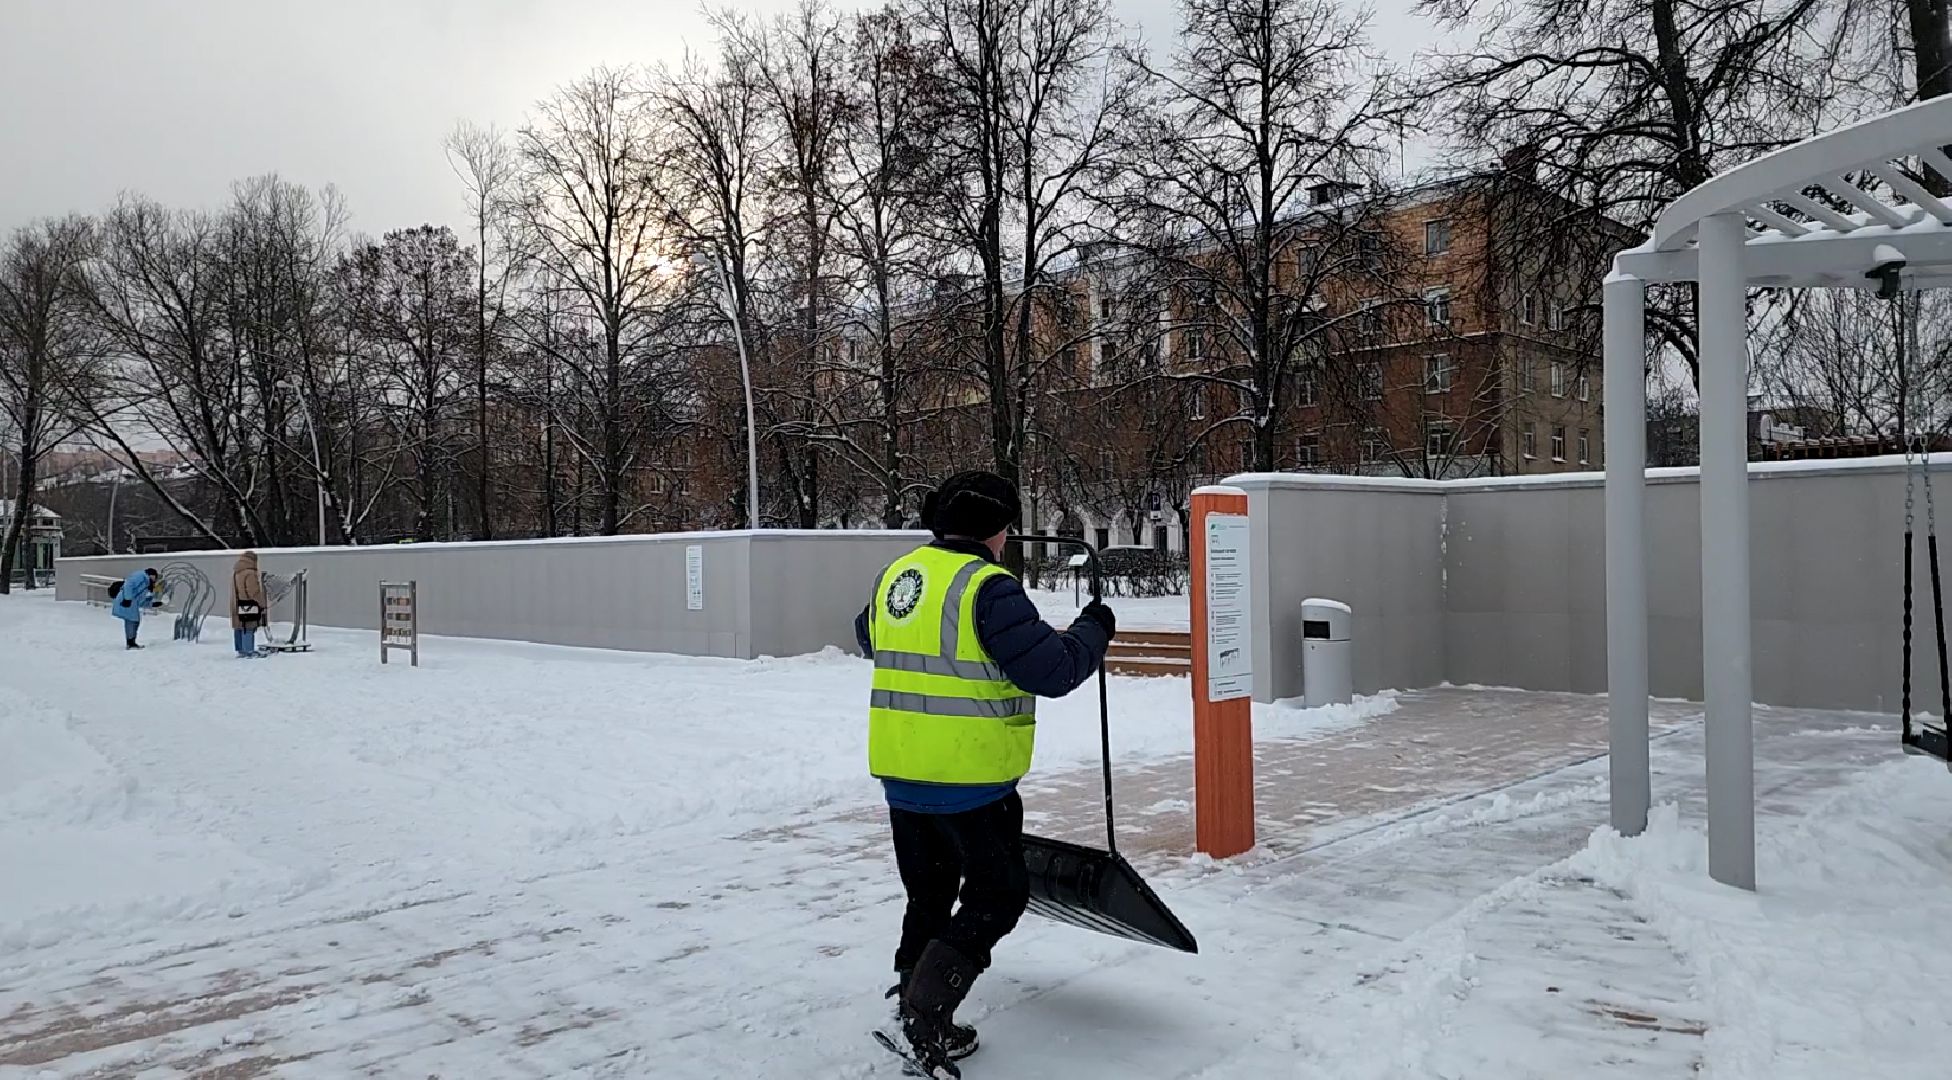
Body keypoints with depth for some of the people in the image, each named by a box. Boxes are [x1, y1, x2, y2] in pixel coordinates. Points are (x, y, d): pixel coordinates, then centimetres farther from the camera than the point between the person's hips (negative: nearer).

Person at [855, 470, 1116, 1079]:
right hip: (970, 777, -7)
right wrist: (1094, 631, -2)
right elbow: (1053, 670, -20)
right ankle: (926, 1011, -3)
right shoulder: (988, 588, -17)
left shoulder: (896, 575, 6)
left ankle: (914, 1011, 27)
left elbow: (868, 639, 26)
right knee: (997, 896, 8)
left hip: (900, 770, 7)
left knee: (928, 896, 21)